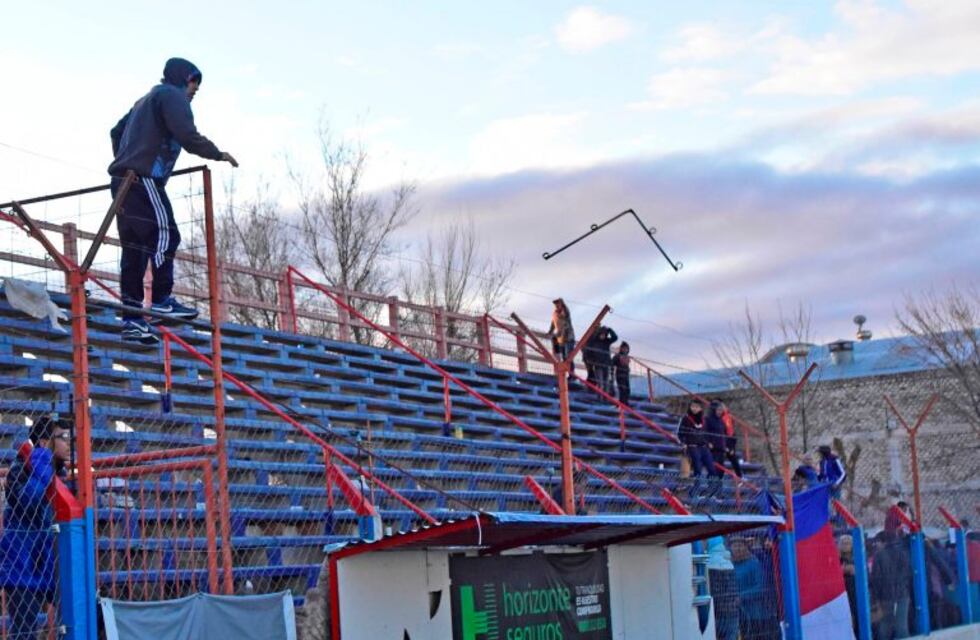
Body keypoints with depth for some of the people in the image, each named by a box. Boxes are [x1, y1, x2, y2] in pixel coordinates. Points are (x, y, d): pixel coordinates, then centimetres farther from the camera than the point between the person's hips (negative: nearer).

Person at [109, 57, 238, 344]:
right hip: (144, 178, -9)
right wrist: (219, 154, -3)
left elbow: (117, 132, 34)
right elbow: (187, 136, -13)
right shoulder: (172, 96, 0)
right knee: (164, 234, -11)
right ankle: (162, 300, -16)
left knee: (134, 245, 4)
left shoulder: (145, 100, 30)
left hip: (124, 178, 9)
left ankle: (132, 317, 1)